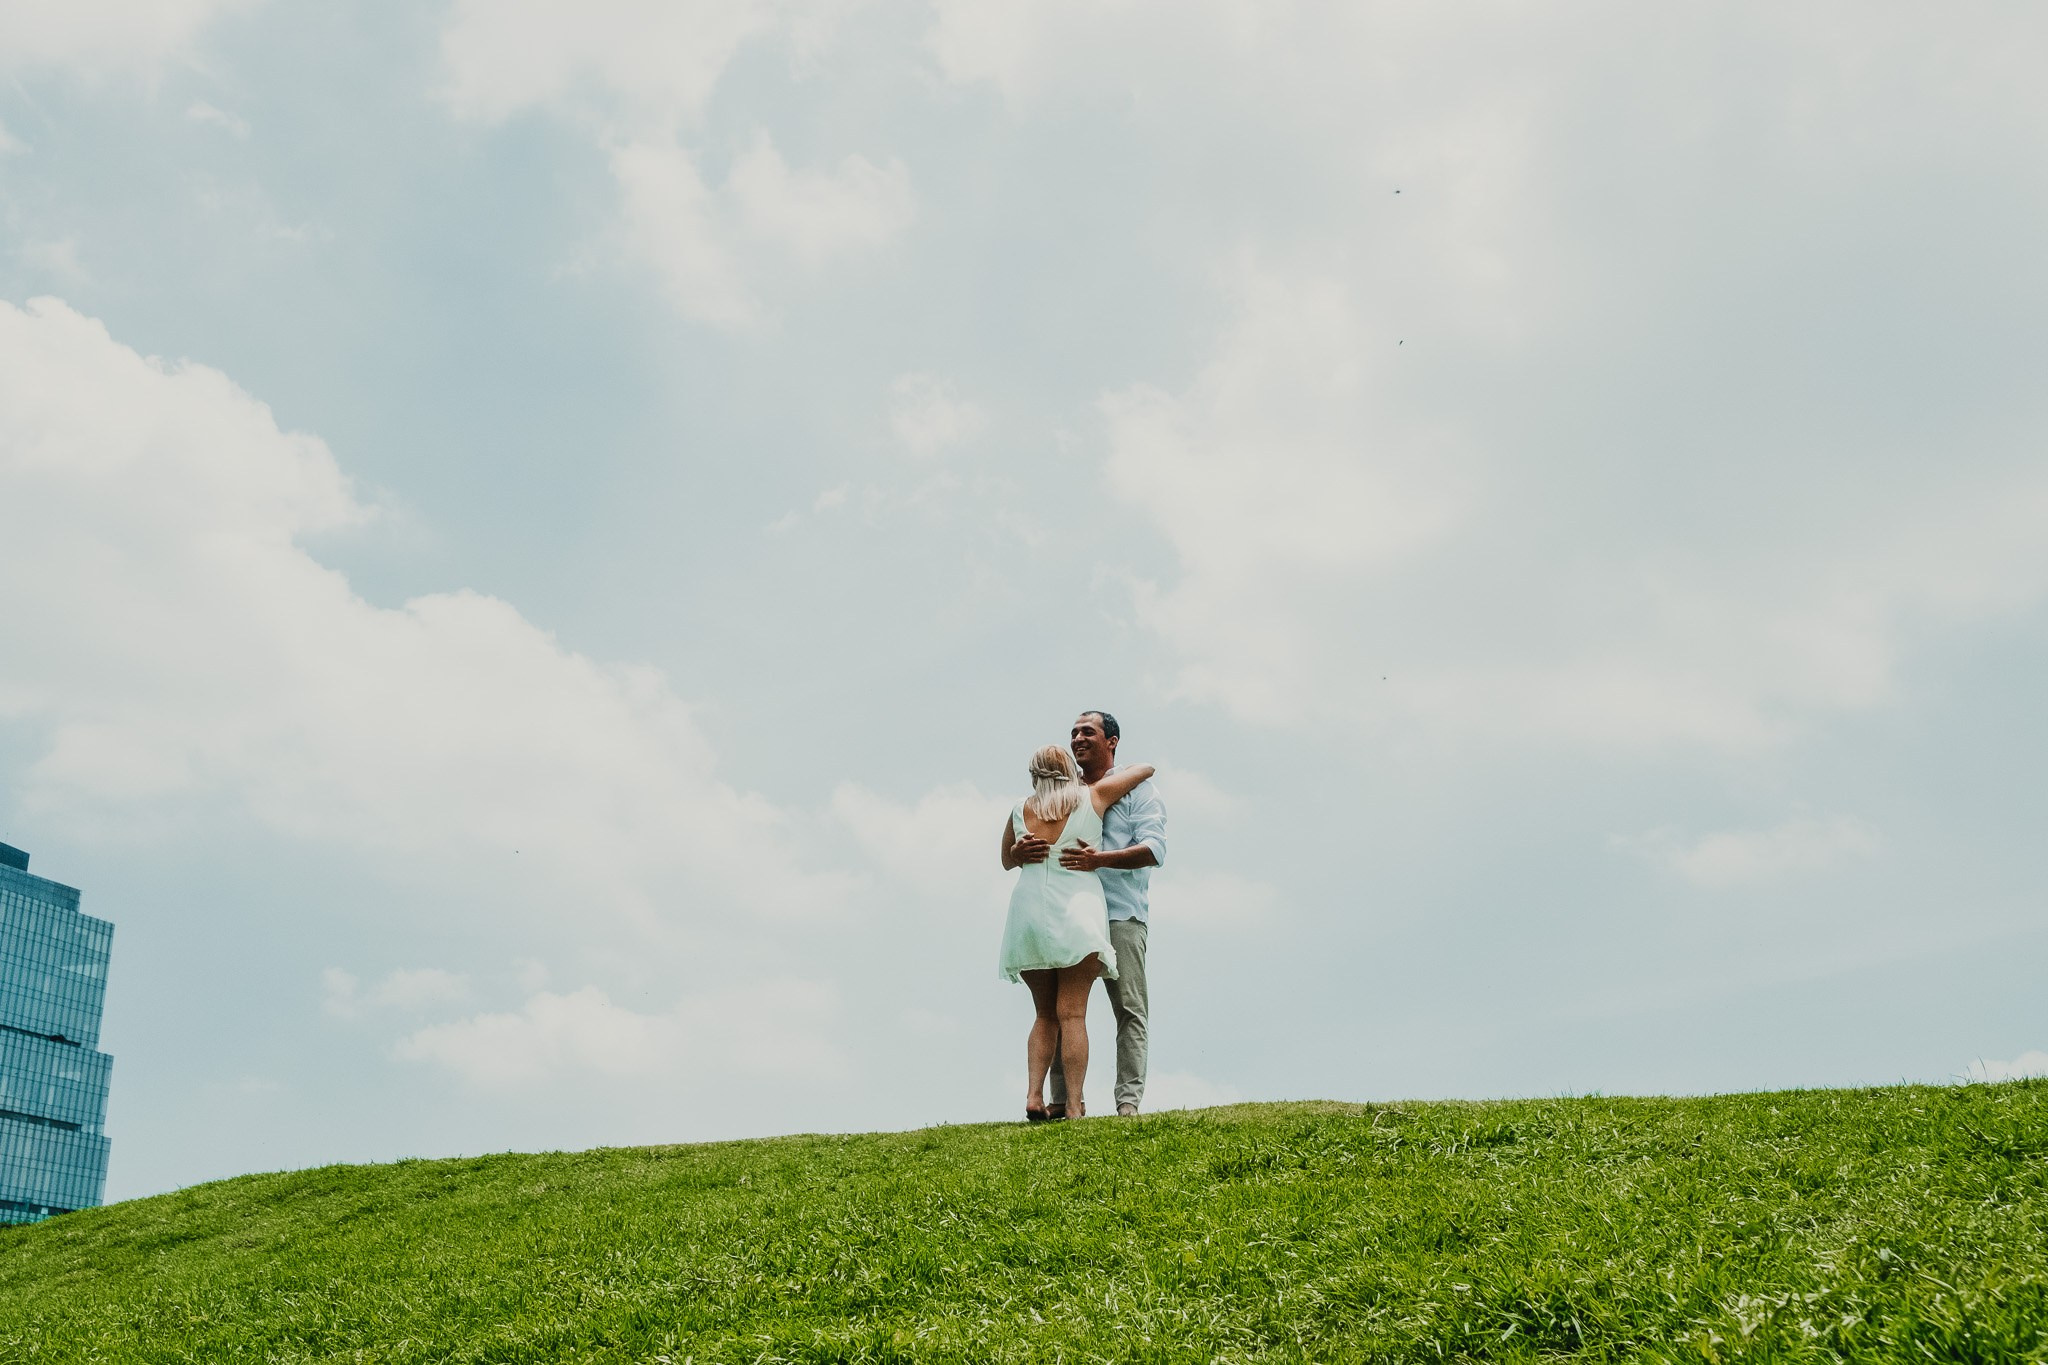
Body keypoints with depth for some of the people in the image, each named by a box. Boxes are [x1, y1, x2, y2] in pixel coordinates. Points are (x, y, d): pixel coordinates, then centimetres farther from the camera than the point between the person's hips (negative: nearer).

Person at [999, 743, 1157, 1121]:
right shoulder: (1093, 798, 3)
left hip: (1028, 912, 3)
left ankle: (1034, 1095, -1)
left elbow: (1007, 860, 24)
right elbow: (1146, 769, 18)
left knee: (1044, 1014, 12)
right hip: (1076, 910, -3)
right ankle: (1073, 1104, -11)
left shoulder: (1020, 811, 8)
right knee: (1071, 1014, -5)